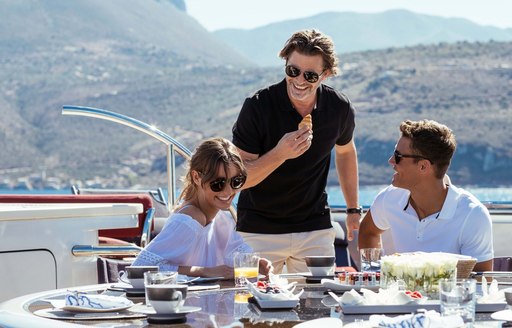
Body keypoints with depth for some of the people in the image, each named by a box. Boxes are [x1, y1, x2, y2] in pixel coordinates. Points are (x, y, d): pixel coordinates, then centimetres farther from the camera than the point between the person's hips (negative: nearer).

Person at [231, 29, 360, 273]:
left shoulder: (339, 109, -4)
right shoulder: (258, 106, -16)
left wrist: (354, 210, 17)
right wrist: (279, 154, -31)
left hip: (316, 229, 3)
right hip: (259, 229, -3)